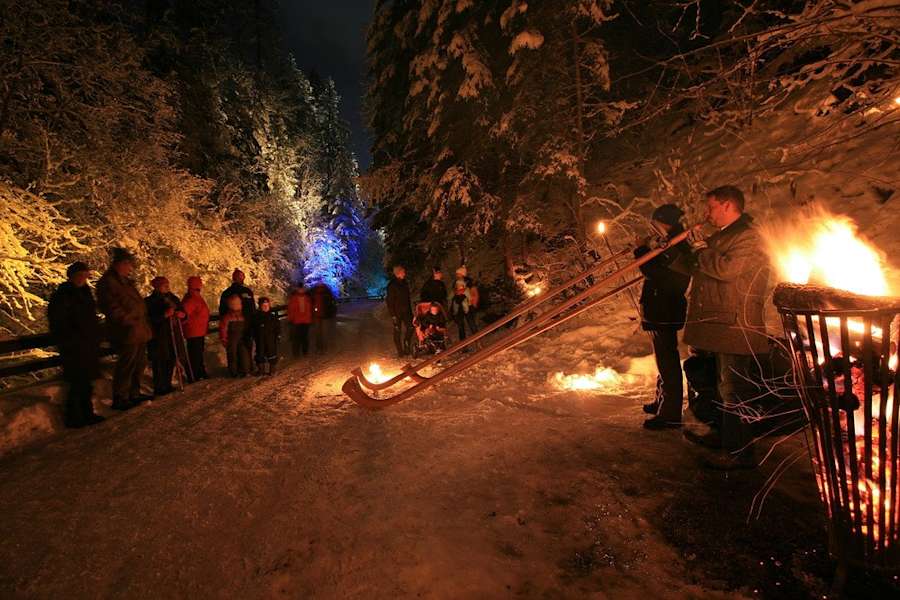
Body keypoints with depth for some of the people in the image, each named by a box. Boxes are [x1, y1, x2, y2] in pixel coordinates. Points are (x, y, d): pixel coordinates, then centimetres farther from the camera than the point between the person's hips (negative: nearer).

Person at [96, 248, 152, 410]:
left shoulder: (126, 282, 20)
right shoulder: (107, 282, -10)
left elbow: (139, 304, 25)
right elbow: (111, 308, -18)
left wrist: (145, 325, 18)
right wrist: (129, 321, -20)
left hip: (139, 332, 10)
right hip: (127, 333, -10)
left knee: (139, 364, 16)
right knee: (126, 366, -3)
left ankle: (134, 393, 29)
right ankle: (119, 399, 7)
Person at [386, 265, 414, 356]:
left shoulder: (404, 283, 8)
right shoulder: (392, 285, -14)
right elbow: (390, 301, -15)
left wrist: (410, 310, 16)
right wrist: (393, 315, -17)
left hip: (406, 311, 7)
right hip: (397, 312, -6)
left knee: (410, 327, 3)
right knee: (397, 330, 2)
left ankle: (407, 346, 20)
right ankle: (400, 351, 12)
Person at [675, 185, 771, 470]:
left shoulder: (748, 236, -11)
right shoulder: (721, 237, 20)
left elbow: (726, 268, -26)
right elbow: (693, 267, 26)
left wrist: (701, 249, -11)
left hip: (735, 328, -10)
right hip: (719, 327, 10)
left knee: (734, 392, -4)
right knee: (727, 389, 17)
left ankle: (740, 454, 5)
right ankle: (729, 443, 30)